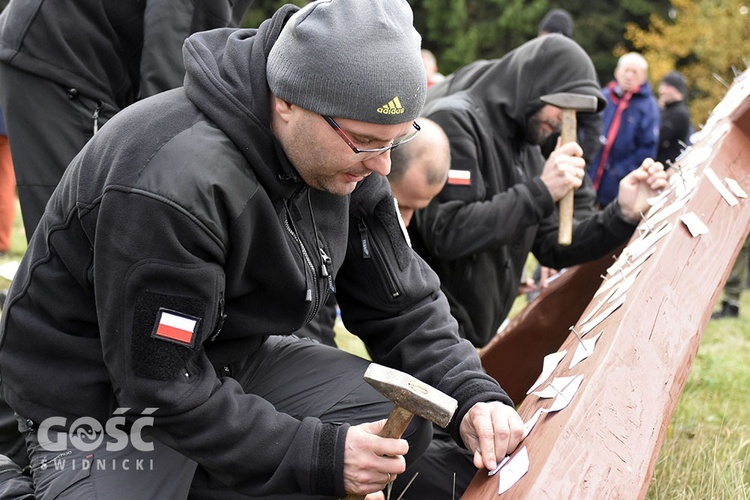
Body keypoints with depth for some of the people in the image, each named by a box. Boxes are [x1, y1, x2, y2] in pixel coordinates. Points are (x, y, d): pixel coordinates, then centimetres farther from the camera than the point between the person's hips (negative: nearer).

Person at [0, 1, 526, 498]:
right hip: (102, 397, -7)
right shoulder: (170, 183, -33)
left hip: (233, 360, 7)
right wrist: (319, 457, -30)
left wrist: (472, 395, -17)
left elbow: (403, 306, -1)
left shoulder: (345, 156, -8)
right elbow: (162, 386, -29)